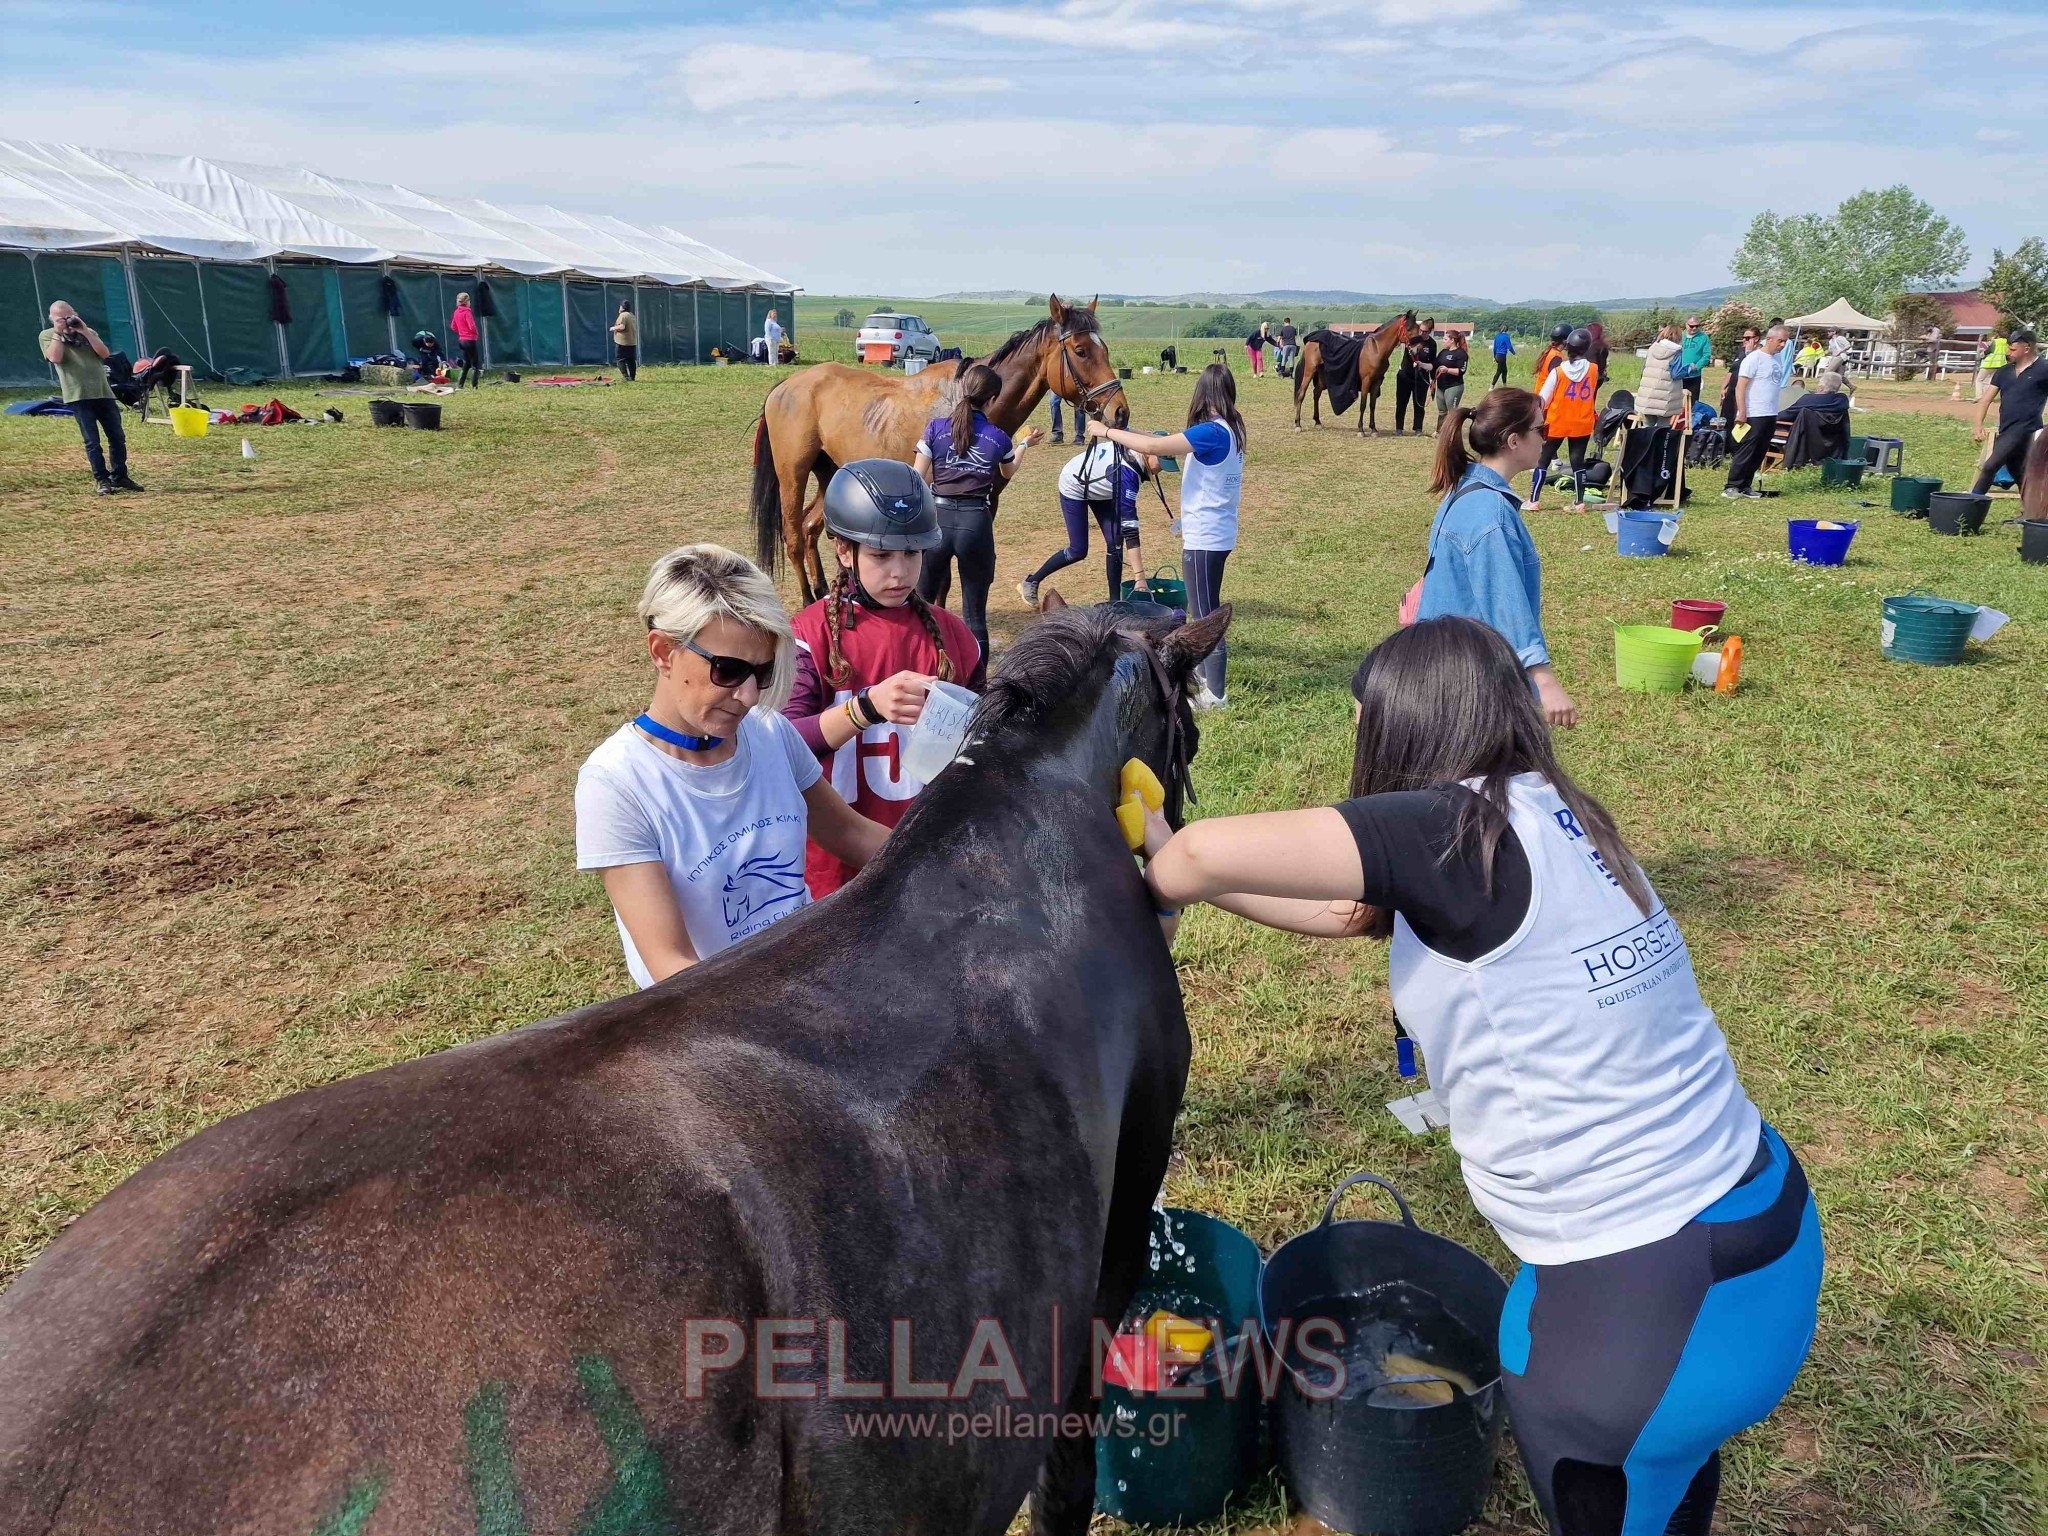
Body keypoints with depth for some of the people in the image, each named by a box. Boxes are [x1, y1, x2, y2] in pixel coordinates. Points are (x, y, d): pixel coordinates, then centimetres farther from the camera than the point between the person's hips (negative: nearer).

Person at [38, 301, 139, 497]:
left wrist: (85, 331, -5)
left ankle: (119, 477, 17)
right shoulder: (47, 336, 7)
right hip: (78, 396, -4)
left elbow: (104, 353, 1)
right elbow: (55, 358, -11)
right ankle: (101, 480, 2)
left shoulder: (88, 332, 17)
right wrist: (58, 332, -7)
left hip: (103, 392, 4)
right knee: (92, 441, -4)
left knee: (118, 437, 5)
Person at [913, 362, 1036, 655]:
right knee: (975, 615, 9)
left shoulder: (936, 427, -2)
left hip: (937, 520, 0)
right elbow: (1008, 473, 25)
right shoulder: (1000, 438, 2)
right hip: (977, 522, 0)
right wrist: (1023, 445, 43)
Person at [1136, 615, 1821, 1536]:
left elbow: (1211, 855, -27)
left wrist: (1159, 876, -4)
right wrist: (1177, 856, 14)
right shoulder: (1546, 819, 5)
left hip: (1668, 1291, -8)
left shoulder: (1459, 831, -21)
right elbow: (1349, 910, 13)